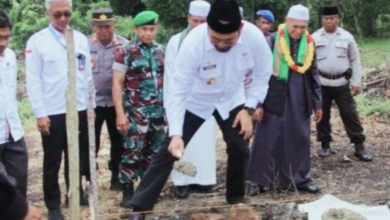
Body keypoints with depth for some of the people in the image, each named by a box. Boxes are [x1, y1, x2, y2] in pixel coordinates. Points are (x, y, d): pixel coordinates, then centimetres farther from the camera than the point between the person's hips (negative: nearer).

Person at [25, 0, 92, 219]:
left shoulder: (81, 39, 6)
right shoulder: (37, 41, -5)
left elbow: (88, 75, 11)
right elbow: (33, 81, -7)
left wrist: (91, 105, 9)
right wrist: (40, 113, -10)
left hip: (79, 109, 4)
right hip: (53, 112, -3)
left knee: (77, 156, 14)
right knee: (52, 161, 5)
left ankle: (76, 193, 31)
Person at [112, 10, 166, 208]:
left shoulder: (161, 51, 9)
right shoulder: (126, 52, -6)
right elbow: (117, 83, -8)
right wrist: (120, 113, -13)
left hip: (159, 112, 5)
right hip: (136, 113, -5)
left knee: (153, 153, 10)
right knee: (133, 152, -3)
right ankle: (128, 191, 7)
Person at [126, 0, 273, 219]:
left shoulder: (254, 37, -29)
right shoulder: (193, 43, -36)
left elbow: (262, 75, -10)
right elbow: (179, 92, -32)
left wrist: (248, 108, -16)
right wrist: (176, 133, -40)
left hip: (231, 99, 3)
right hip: (195, 101, -3)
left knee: (240, 150, 2)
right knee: (169, 150, -7)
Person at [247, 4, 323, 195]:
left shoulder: (309, 43, 4)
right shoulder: (272, 41, -9)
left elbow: (313, 74, 12)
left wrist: (317, 103, 13)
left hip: (300, 101, 4)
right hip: (274, 99, -4)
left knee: (299, 140, 9)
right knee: (270, 140, 2)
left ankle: (300, 179, 19)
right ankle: (265, 179, 12)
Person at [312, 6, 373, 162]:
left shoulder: (347, 37, 0)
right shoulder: (314, 38, 0)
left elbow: (355, 60, 4)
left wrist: (356, 82, -1)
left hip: (341, 83, 0)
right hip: (321, 83, 0)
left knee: (350, 114, -1)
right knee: (323, 114, 8)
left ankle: (359, 147, 4)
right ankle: (325, 145, 20)